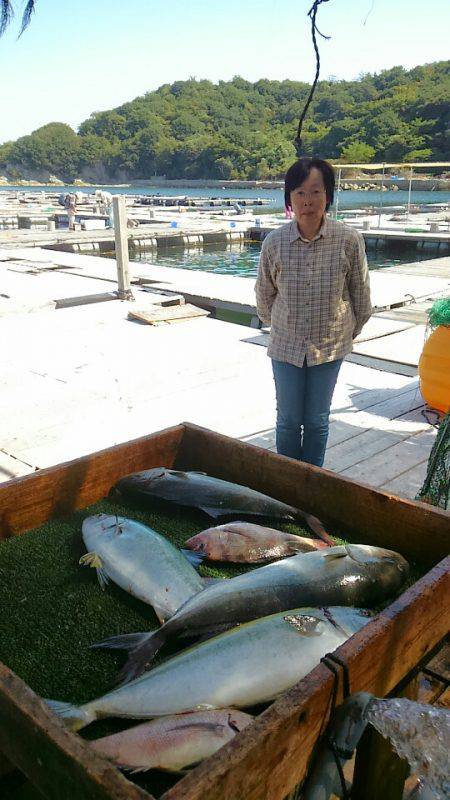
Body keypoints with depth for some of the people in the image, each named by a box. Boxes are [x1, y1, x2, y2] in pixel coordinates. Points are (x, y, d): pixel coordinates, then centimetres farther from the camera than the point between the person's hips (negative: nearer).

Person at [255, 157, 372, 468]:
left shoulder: (349, 240, -14)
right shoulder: (274, 242, -11)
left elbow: (361, 294, 0)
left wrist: (350, 331, 10)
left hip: (330, 347, -1)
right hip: (286, 346, 1)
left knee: (317, 422, 13)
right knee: (288, 421, 12)